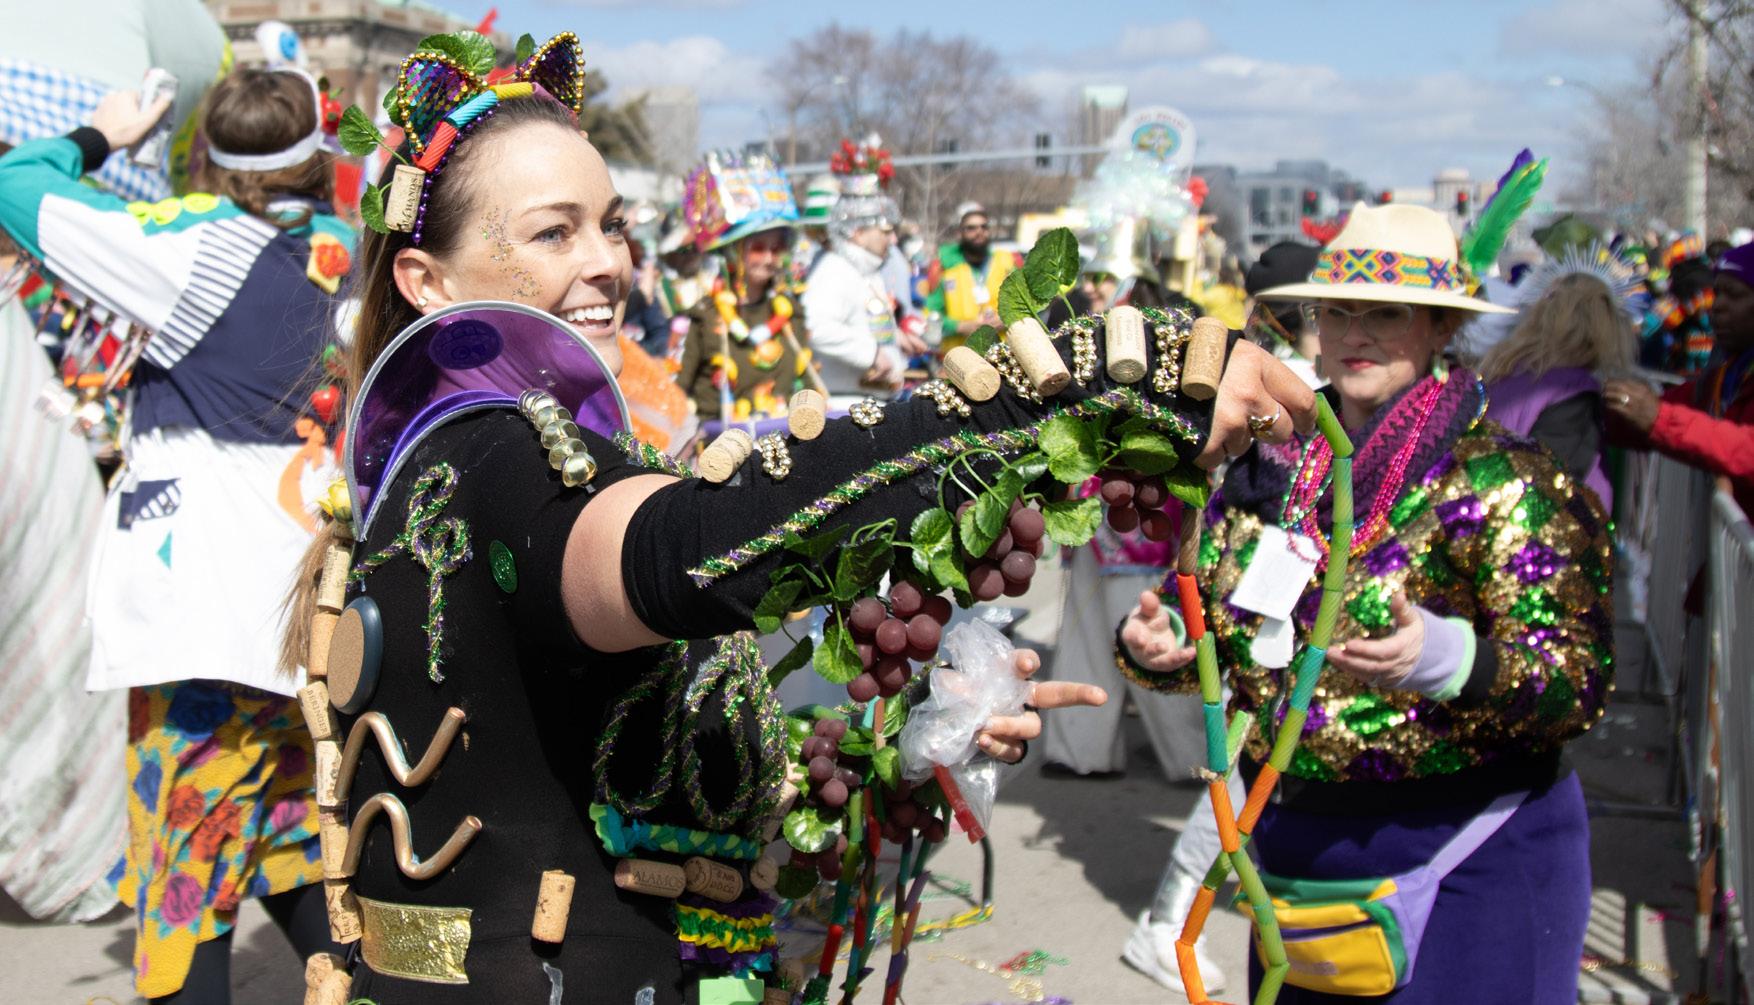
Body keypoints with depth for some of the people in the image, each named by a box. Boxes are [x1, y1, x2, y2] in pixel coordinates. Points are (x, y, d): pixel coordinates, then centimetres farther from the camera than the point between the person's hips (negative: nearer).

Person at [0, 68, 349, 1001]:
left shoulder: (196, 244, -13)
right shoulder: (330, 245, 3)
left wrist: (101, 135, 10)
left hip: (202, 609, -7)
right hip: (296, 597, 7)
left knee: (182, 855, -1)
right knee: (292, 848, 20)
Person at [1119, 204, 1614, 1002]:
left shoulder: (1504, 482, -10)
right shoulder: (1269, 469, 6)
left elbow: (1581, 686, -16)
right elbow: (1205, 623, 14)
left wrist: (1447, 659, -33)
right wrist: (1153, 645, -8)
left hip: (1463, 858, -5)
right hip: (1294, 856, 5)